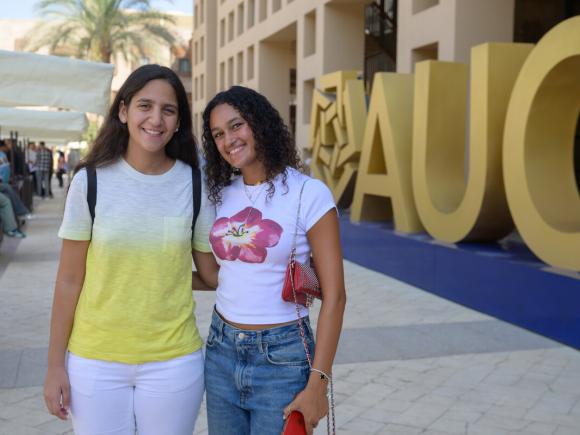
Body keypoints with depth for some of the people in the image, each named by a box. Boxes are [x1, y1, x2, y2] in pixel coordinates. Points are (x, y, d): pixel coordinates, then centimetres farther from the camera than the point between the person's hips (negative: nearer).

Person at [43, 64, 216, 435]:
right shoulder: (90, 181, -6)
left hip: (174, 361, 1)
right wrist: (56, 365, -1)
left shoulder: (195, 184, -4)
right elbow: (69, 280, -2)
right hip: (94, 361, 0)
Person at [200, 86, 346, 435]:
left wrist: (318, 382, -15)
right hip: (221, 351, 5)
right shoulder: (222, 194, 4)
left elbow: (334, 295, -12)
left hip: (282, 357, -5)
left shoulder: (309, 193, -12)